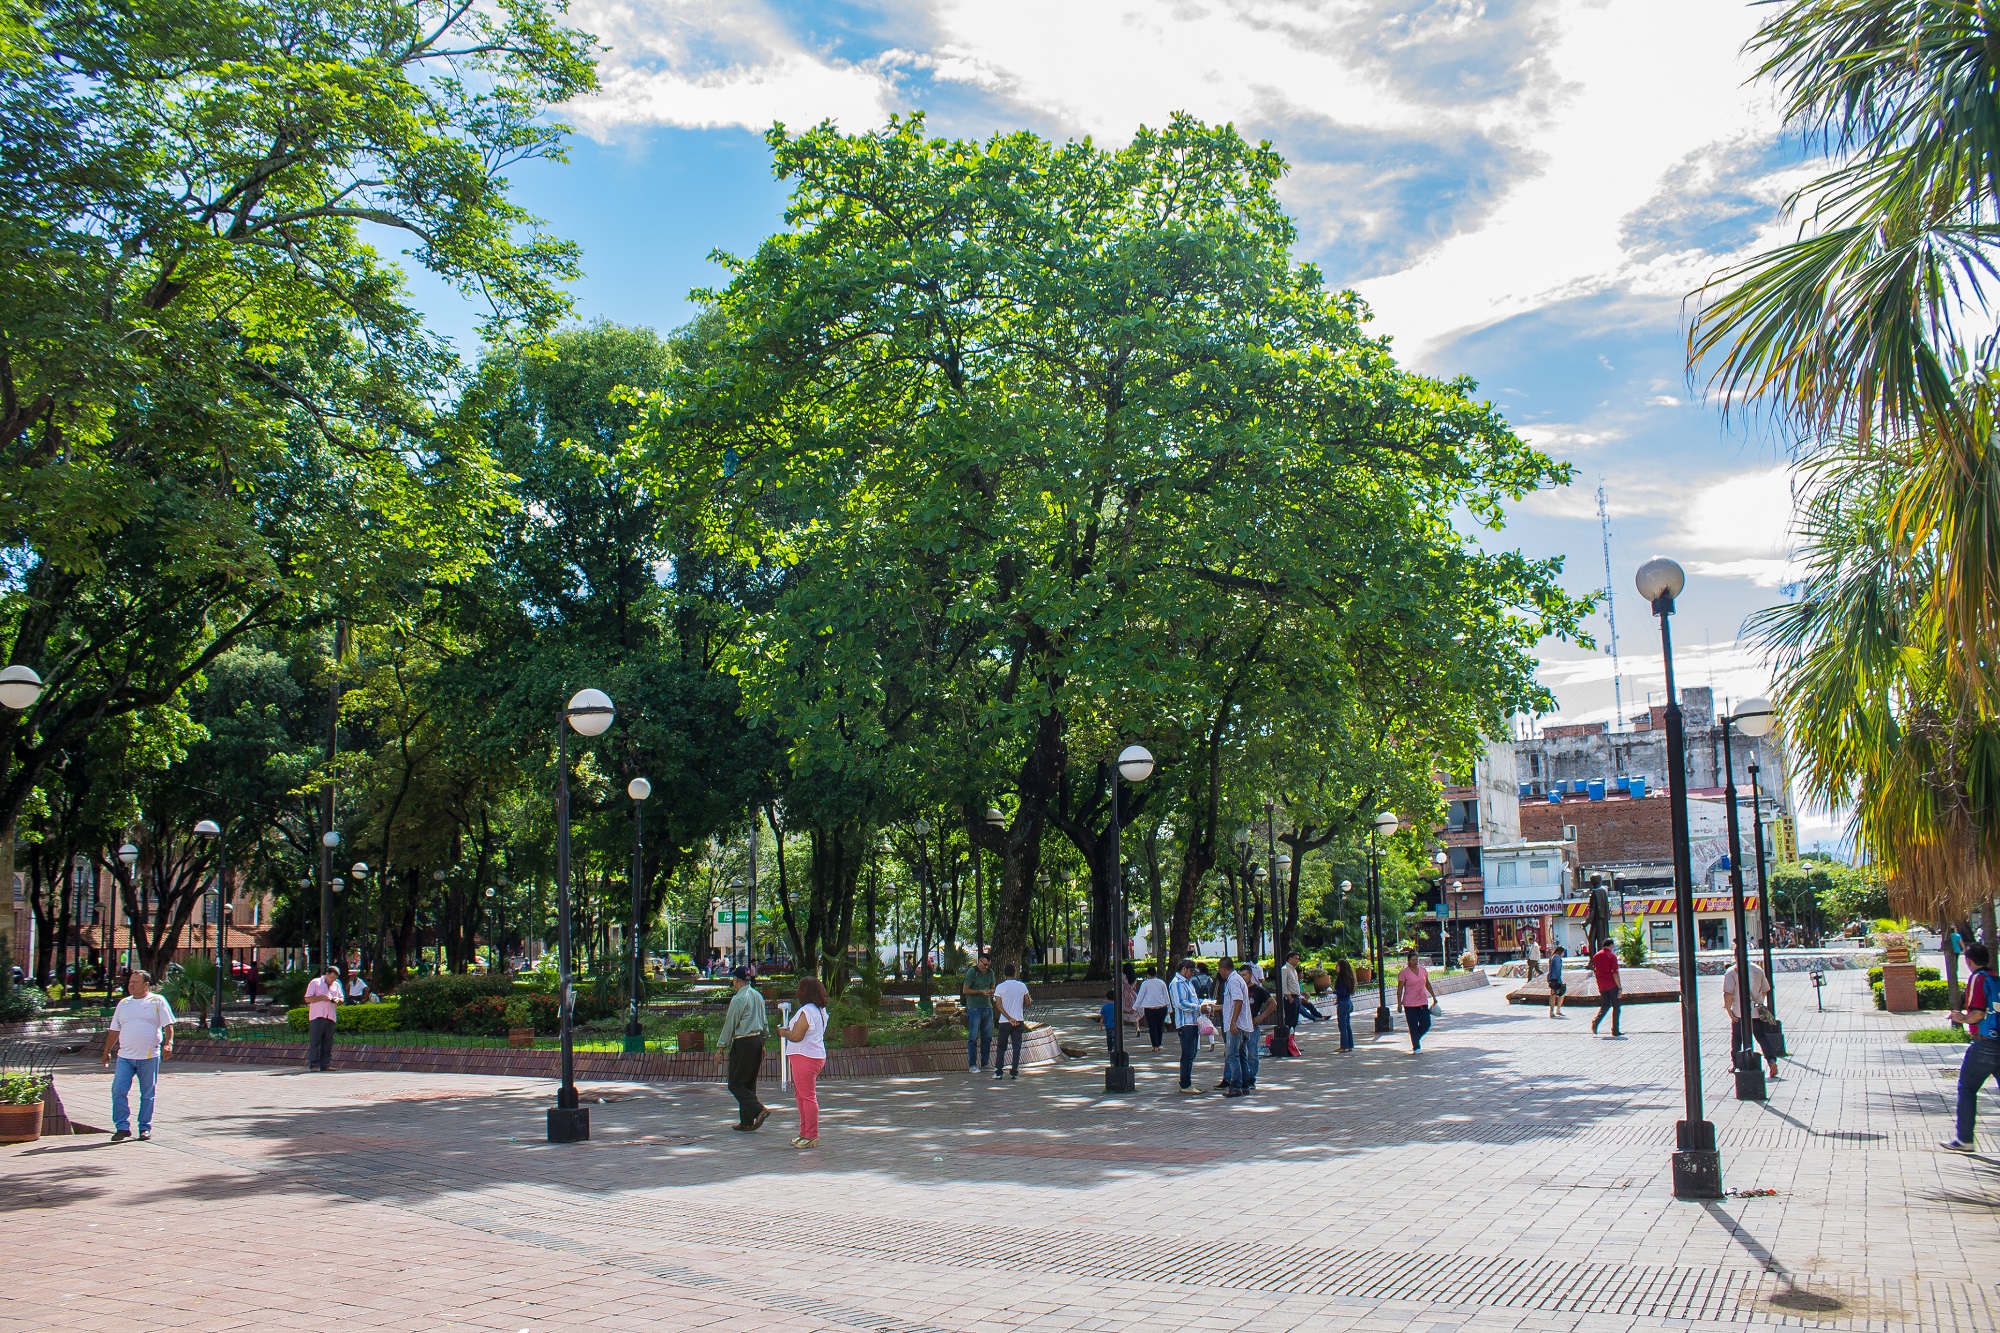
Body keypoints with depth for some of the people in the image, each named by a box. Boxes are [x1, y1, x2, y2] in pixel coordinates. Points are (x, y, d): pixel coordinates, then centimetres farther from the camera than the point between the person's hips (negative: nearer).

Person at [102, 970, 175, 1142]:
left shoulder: (157, 1001, 3)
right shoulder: (123, 1003, 15)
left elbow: (168, 1025, -2)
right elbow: (114, 1030, 20)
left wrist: (168, 1043, -16)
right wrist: (107, 1052, 19)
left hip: (149, 1057, -3)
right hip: (125, 1056, 3)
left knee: (147, 1094, 4)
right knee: (118, 1091, -7)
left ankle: (145, 1128, 13)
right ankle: (122, 1127, 1)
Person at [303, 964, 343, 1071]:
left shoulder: (336, 985, 19)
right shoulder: (315, 983, 4)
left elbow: (342, 1000, 23)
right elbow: (308, 999, -2)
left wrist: (338, 1000, 0)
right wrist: (322, 998, -13)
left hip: (331, 1017, 5)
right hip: (317, 1017, -5)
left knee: (328, 1042, 4)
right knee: (315, 1042, -6)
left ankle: (326, 1064, 7)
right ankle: (313, 1065, -6)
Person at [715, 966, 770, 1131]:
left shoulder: (738, 999, -15)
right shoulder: (758, 996, 11)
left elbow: (730, 1025, -12)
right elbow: (765, 1023, 17)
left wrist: (720, 1048, -6)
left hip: (743, 1043, -8)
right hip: (758, 1040, 8)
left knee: (736, 1084, -2)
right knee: (750, 1083, 14)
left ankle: (759, 1110, -17)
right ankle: (746, 1122, 16)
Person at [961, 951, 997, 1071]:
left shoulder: (990, 972, 11)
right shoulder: (972, 972, -7)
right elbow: (965, 990, -8)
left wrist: (991, 992, -2)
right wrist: (980, 992, -16)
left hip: (987, 1007, 6)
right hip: (974, 1008, -6)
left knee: (987, 1037, 8)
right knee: (973, 1038, -4)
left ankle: (985, 1063, 18)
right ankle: (972, 1065, 1)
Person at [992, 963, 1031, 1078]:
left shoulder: (1000, 987, -4)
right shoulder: (1022, 986, -1)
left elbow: (998, 1005, -11)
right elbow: (1028, 1003, 5)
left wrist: (1009, 1018, -13)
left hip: (1004, 1021, -1)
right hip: (1019, 1020, 1)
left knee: (1001, 1047, 9)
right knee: (1017, 1046, 5)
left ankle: (998, 1072, 3)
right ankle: (1014, 1072, 1)